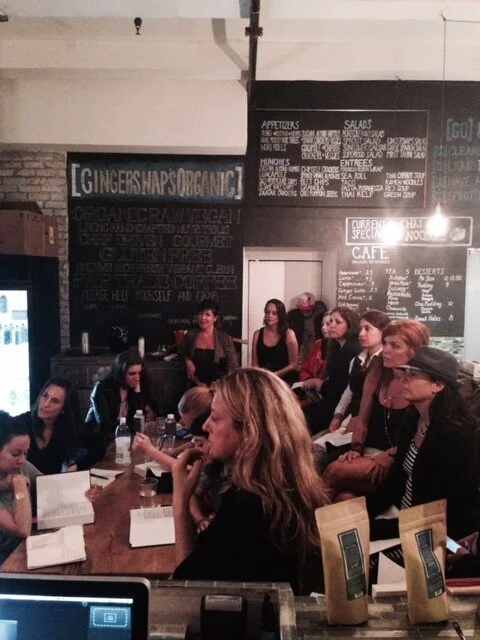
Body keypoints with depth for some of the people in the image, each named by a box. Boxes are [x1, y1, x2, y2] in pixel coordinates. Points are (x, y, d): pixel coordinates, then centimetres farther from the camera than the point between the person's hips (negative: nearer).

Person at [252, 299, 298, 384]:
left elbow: (293, 364, -1)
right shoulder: (258, 334, 8)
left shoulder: (288, 334, -1)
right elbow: (255, 363, 10)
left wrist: (275, 375, -13)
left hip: (284, 380, -2)